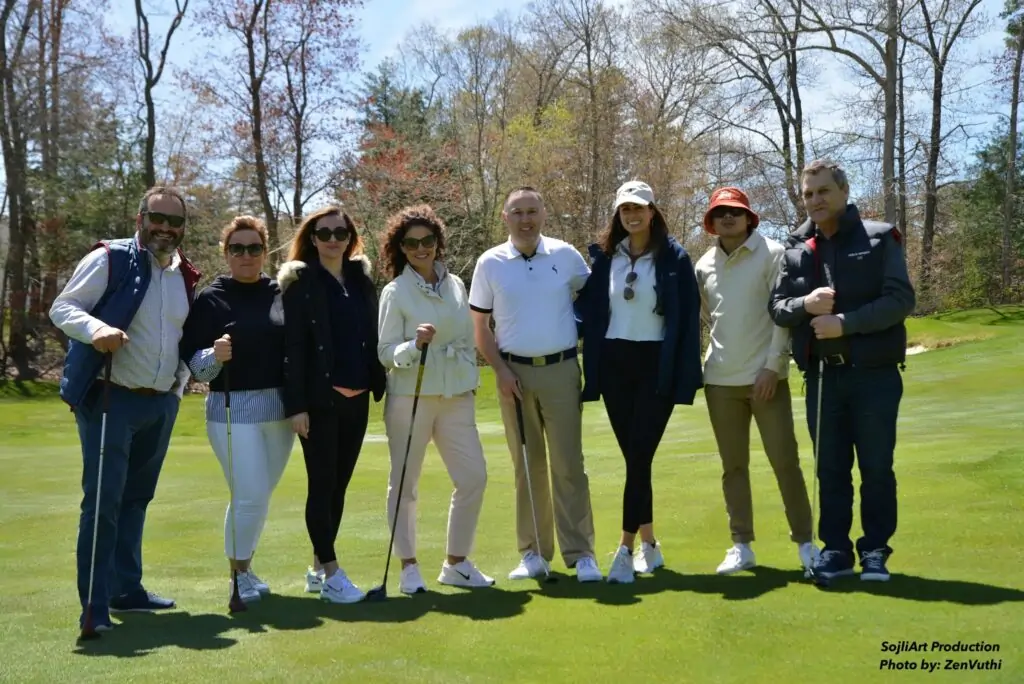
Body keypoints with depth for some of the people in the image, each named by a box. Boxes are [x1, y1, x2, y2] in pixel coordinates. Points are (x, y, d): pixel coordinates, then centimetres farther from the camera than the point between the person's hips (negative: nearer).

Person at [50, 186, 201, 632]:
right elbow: (62, 308, -12)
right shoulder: (108, 259, -8)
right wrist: (95, 328, -32)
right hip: (110, 399, -6)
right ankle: (95, 605, -2)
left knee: (136, 498, 16)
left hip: (161, 405, 7)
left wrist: (180, 382, 7)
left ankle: (126, 588, 27)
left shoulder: (186, 277, 11)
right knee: (103, 501, -8)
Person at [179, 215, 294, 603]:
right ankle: (238, 573, 14)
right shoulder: (211, 299, -4)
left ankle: (244, 567, 33)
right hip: (233, 410, -4)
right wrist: (215, 356, -26)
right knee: (250, 496, -7)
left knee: (260, 496, 14)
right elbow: (193, 363, -5)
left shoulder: (281, 294, 3)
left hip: (280, 408, 4)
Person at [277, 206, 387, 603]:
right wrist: (295, 404, -15)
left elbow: (372, 337, 14)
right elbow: (292, 346, -9)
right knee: (322, 485, -1)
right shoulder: (300, 282, -4)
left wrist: (379, 387, 6)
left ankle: (318, 568, 21)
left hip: (356, 398, 6)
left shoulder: (362, 279, 12)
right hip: (319, 399, -5)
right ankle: (331, 573, 3)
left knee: (339, 485, 10)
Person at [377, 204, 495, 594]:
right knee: (405, 483, 2)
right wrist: (415, 345, -25)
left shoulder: (455, 285, 9)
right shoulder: (395, 292, -5)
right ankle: (408, 566, 14)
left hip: (456, 396, 5)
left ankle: (456, 563, 16)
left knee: (473, 477, 2)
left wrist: (471, 380, 13)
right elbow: (386, 352, -8)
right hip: (411, 396, -4)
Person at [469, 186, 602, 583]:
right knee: (527, 465, 6)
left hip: (561, 370, -1)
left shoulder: (565, 255, 1)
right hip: (514, 373, 1)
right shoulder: (490, 263, 1)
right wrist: (500, 370, -4)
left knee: (568, 464, -2)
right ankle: (534, 553, 14)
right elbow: (479, 326, 5)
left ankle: (581, 554, 3)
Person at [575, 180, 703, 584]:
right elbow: (588, 310, 7)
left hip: (656, 365, -4)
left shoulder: (674, 258, -2)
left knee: (639, 457, -8)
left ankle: (626, 550, -6)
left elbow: (688, 320, -4)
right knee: (634, 458, 10)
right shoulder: (604, 257, 7)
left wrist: (685, 376, -10)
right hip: (614, 364, 4)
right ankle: (649, 545, 21)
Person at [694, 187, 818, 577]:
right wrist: (722, 350, 7)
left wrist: (772, 365, -14)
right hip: (720, 380, 4)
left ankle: (805, 542, 10)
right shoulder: (704, 266, 7)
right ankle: (741, 546, 16)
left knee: (785, 461, 0)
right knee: (733, 466, 8)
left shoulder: (772, 255, -5)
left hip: (766, 376, -4)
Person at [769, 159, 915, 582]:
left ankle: (875, 551, 14)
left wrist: (845, 322, -19)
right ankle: (836, 549, 19)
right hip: (821, 375, 3)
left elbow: (900, 300, -10)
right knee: (830, 468, 9)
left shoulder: (879, 238, -2)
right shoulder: (796, 248, 8)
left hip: (873, 373, -3)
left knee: (876, 467, 3)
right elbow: (777, 307, 7)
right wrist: (805, 305, -14)